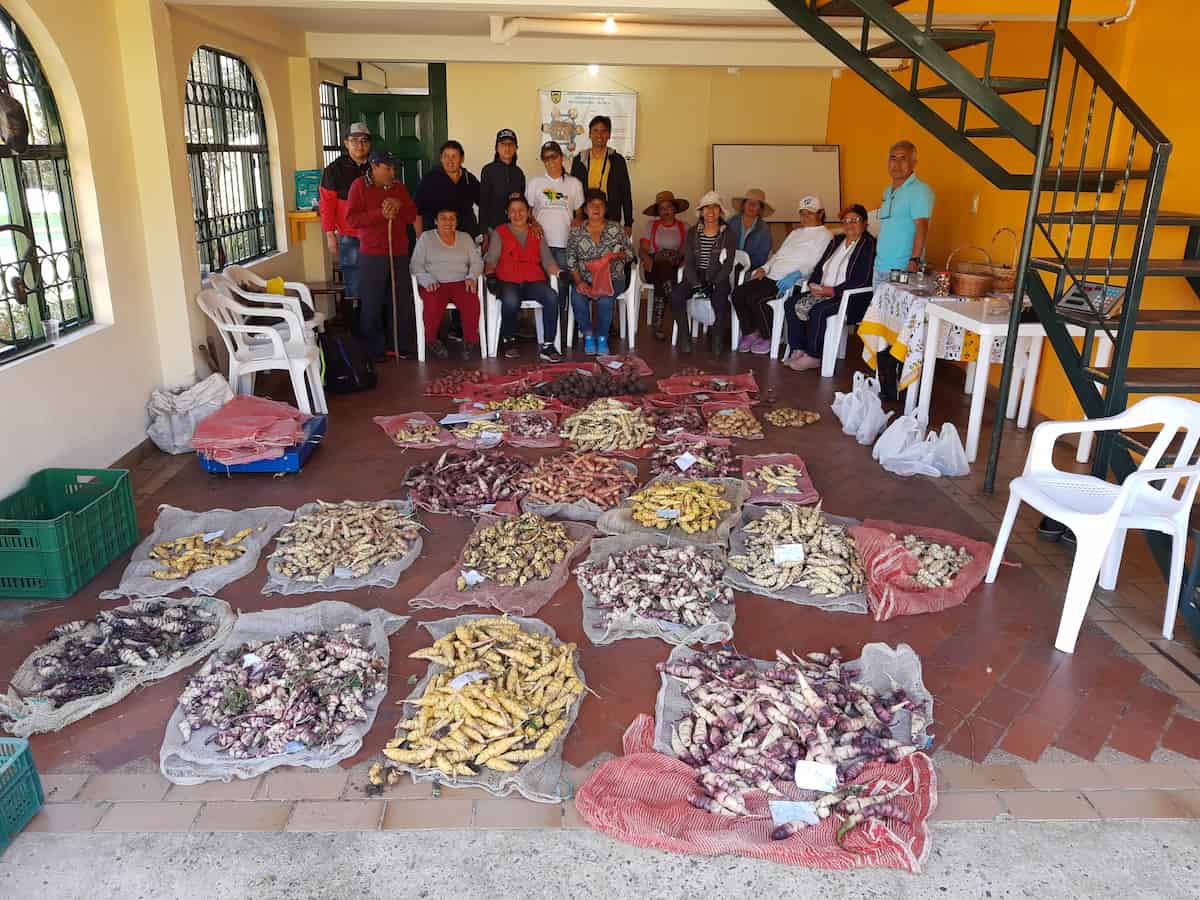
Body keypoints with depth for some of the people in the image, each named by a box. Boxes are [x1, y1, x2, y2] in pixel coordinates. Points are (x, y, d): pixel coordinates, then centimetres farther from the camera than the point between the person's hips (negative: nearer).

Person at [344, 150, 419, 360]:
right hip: (372, 255, -4)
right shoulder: (359, 186, -1)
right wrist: (380, 213, -18)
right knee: (372, 304, -1)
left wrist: (399, 206, -9)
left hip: (399, 253, 4)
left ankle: (402, 346, 17)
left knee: (402, 302, 6)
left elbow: (412, 216, 12)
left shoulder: (399, 187, 13)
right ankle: (373, 351, 7)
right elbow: (352, 219, -9)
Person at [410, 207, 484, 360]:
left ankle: (471, 341, -15)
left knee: (471, 302, -32)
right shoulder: (426, 237, 10)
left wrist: (471, 277, -8)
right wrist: (428, 280, -15)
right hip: (434, 284, -1)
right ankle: (431, 341, -13)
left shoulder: (465, 237, 17)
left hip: (460, 282, 2)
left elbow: (477, 261, 12)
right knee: (433, 304, -36)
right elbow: (416, 265, 3)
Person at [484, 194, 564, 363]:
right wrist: (489, 272, -17)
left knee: (551, 297, -31)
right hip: (508, 281, -2)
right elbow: (491, 259, 5)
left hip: (534, 281, 2)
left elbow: (547, 261, 16)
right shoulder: (499, 233, 16)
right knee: (511, 300, -38)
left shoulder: (537, 234, 23)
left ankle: (547, 347, -28)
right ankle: (509, 341, -12)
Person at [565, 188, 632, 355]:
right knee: (577, 298, -31)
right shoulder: (576, 232, 8)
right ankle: (588, 335, -9)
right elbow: (571, 261, 3)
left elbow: (629, 252, 10)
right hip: (585, 280, 1)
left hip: (612, 278, -1)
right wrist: (579, 281, -11)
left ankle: (602, 337, -11)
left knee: (605, 299, -33)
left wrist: (617, 255, -13)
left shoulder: (616, 229, 7)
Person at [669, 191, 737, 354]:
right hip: (694, 277, 2)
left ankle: (716, 337, -7)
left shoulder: (728, 234, 2)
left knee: (721, 302, -33)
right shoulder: (692, 232, 7)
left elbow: (728, 265, -3)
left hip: (718, 278, -2)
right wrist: (696, 284, -14)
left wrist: (713, 283, -16)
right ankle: (684, 337, -16)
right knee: (676, 295, -28)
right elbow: (688, 262, 1)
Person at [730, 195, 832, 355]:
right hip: (771, 276, 8)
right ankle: (750, 333, 0)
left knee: (755, 298, -27)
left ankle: (768, 338, -8)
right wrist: (764, 268, 8)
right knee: (738, 293, -12)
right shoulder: (795, 233, 29)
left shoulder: (824, 236, 2)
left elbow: (817, 265, -12)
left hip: (791, 282, -8)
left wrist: (797, 274, -26)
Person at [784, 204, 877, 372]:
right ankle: (798, 350, -9)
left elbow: (863, 281, -17)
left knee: (817, 311, -32)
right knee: (791, 303, -8)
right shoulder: (837, 241, 19)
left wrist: (833, 291, -21)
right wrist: (813, 284, -1)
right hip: (823, 292, 9)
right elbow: (820, 266, 21)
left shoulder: (869, 245, -7)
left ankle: (814, 357, -18)